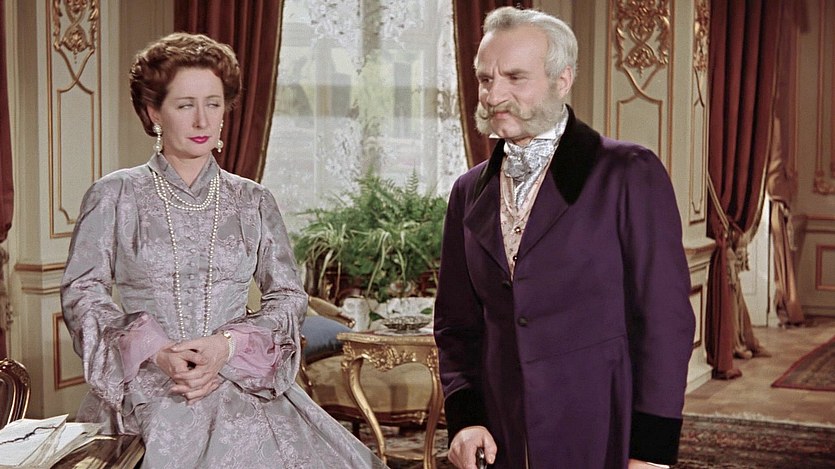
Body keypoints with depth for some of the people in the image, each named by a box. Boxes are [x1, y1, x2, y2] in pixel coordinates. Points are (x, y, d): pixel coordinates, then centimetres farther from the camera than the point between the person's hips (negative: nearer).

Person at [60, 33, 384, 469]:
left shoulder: (253, 201, 11)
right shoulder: (113, 196, 6)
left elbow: (289, 295, 8)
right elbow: (81, 291, 3)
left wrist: (228, 345, -9)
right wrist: (155, 352, -11)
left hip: (243, 387, 1)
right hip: (144, 389, -1)